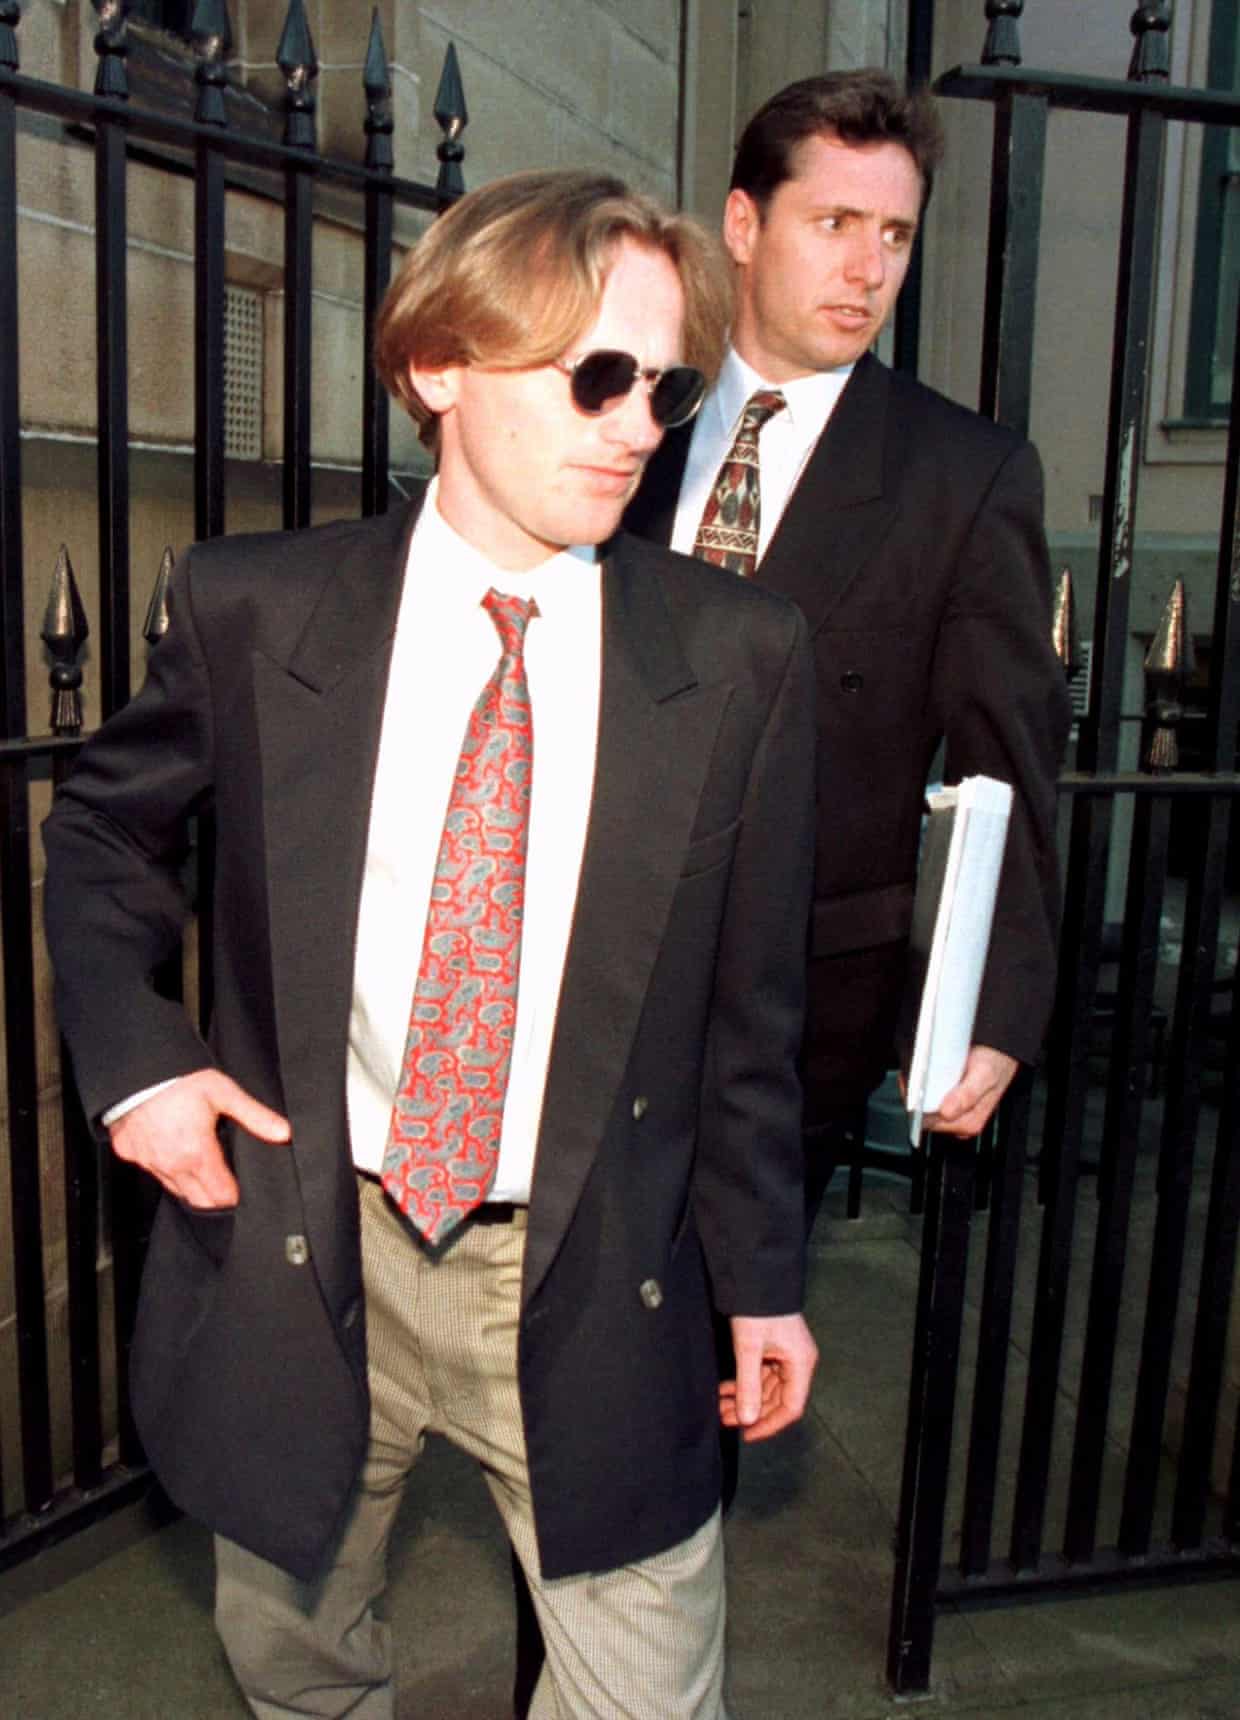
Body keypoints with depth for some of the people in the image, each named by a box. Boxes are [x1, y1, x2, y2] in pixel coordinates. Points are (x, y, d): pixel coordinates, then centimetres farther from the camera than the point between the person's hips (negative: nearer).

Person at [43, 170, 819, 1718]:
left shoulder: (741, 656, -8)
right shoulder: (251, 610, -8)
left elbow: (747, 999, -1)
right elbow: (103, 826, 10)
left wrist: (762, 1277, 4)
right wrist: (133, 1052, -5)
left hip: (594, 1291, 0)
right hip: (297, 1256, 1)